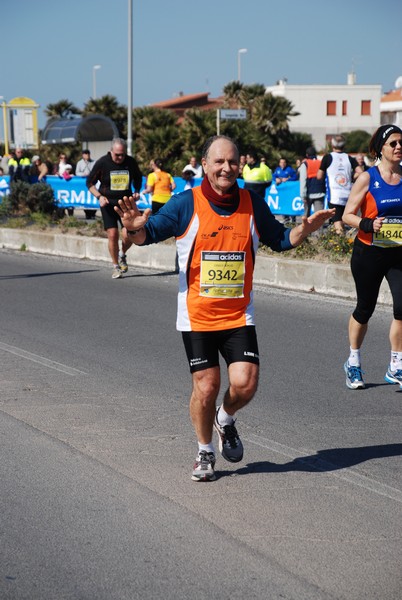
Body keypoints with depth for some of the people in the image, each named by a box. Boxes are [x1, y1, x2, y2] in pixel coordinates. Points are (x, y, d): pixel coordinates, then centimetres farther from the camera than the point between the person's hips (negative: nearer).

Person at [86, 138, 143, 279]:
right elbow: (90, 183, 0)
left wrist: (136, 192, 1)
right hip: (108, 203, -2)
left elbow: (138, 178, 18)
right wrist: (99, 196, -14)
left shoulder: (131, 162, -2)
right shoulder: (102, 163, -9)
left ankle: (122, 255, 27)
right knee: (112, 234, -11)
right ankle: (116, 267, 5)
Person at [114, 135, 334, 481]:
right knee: (206, 387, -1)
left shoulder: (252, 204, 2)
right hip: (197, 316, -2)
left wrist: (306, 229, -4)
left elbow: (280, 241, 16)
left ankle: (226, 420, 25)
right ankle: (205, 452, 25)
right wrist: (134, 229, -28)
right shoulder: (186, 204, -6)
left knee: (245, 384, -11)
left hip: (239, 315, 2)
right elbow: (148, 234, -4)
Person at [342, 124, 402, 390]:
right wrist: (368, 224, -22)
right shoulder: (368, 178, -6)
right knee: (365, 308, 9)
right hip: (369, 252, -2)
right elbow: (348, 215, -5)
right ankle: (354, 362, 30)